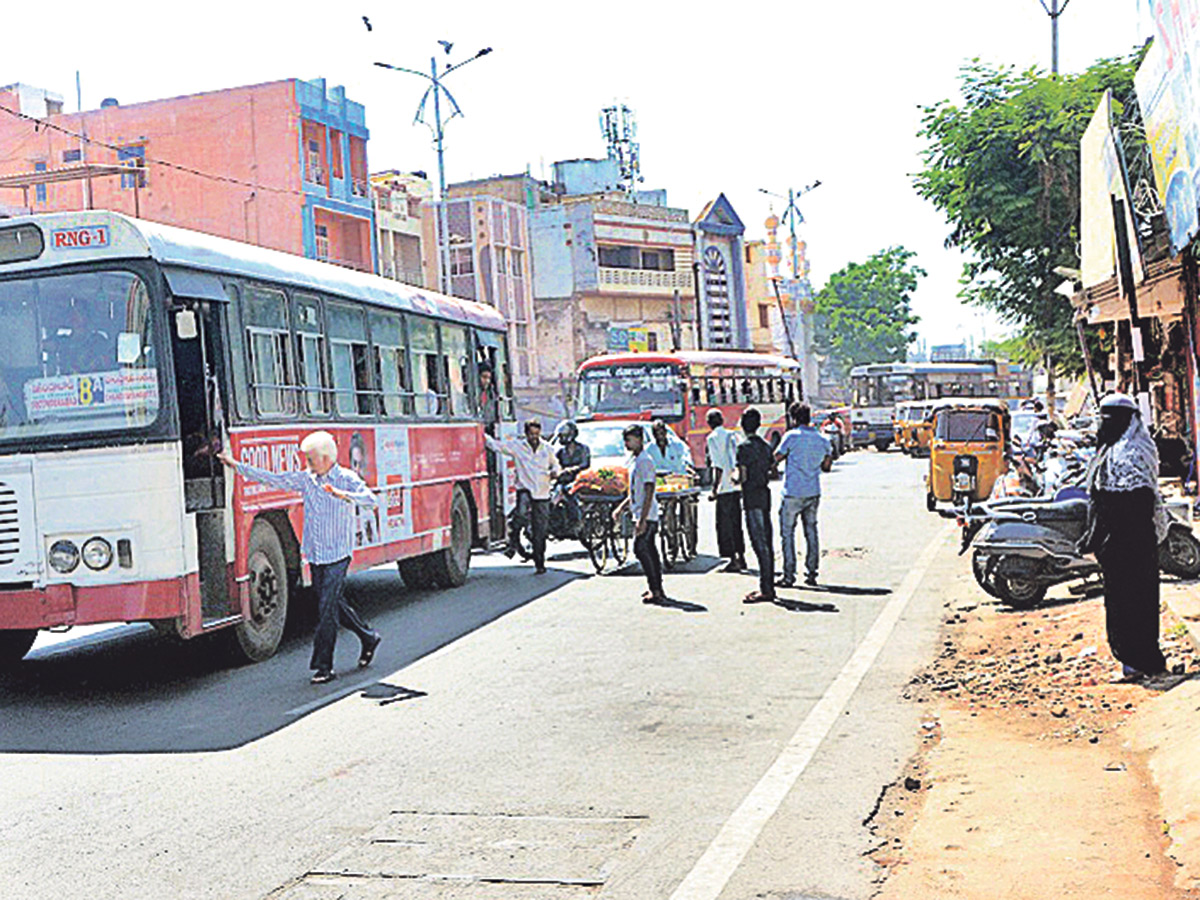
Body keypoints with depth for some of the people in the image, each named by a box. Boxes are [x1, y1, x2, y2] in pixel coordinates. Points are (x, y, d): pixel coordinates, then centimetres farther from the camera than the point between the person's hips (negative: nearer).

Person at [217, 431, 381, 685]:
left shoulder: (346, 478, -9)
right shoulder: (306, 479, 7)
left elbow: (369, 498, -25)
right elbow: (272, 478, 10)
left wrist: (343, 495, -42)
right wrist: (236, 465, 9)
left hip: (337, 556, -6)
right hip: (315, 556, 6)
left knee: (327, 609, -6)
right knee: (334, 604, 16)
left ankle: (324, 667, 1)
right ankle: (368, 637, 36)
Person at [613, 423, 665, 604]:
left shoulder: (645, 461, -14)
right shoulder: (635, 461, 17)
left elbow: (649, 492, -20)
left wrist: (642, 520, -24)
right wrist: (621, 508, 23)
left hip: (647, 515, -10)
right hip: (641, 515, 10)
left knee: (641, 548, -14)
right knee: (650, 551, 10)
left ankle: (656, 591, -13)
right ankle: (657, 590, 14)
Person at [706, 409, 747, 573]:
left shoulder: (713, 438, -9)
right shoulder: (733, 436, 11)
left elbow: (718, 466, -16)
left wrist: (715, 488, -15)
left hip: (724, 487, -7)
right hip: (736, 487, 7)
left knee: (725, 524, -1)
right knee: (736, 522, 15)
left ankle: (733, 560, -3)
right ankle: (741, 557, 20)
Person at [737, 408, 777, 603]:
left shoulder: (745, 447, -11)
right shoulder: (765, 446, 12)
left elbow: (743, 476, -12)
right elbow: (773, 471, 17)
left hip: (752, 498, -8)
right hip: (765, 495, 8)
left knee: (760, 545, -8)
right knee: (766, 544, 10)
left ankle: (766, 590, -8)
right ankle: (769, 586, 15)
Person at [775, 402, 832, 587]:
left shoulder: (792, 436, -11)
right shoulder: (822, 439, 5)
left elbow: (775, 458, -6)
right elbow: (826, 466, 13)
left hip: (793, 493, -5)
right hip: (813, 493, 5)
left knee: (787, 533, 2)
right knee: (811, 532, 12)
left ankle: (789, 576, 0)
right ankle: (811, 574, 12)